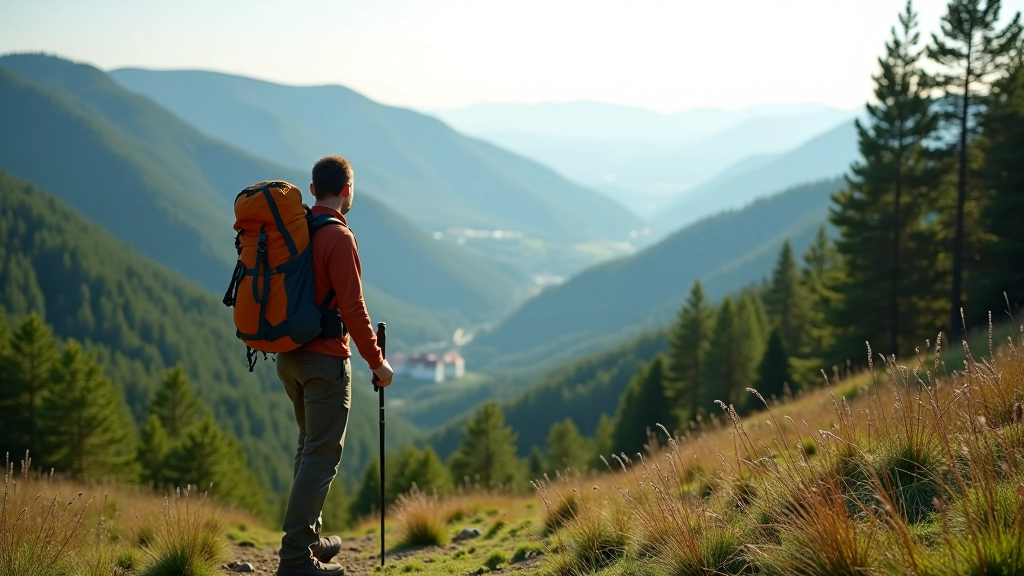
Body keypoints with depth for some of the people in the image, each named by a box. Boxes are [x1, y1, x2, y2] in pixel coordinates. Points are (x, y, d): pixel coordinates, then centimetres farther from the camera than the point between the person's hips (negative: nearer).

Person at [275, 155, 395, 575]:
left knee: (310, 446, 21)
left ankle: (309, 538, 28)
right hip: (325, 360, -9)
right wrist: (377, 362, -9)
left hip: (288, 355, 9)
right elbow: (352, 308, -18)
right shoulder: (338, 238, -16)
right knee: (323, 454, -6)